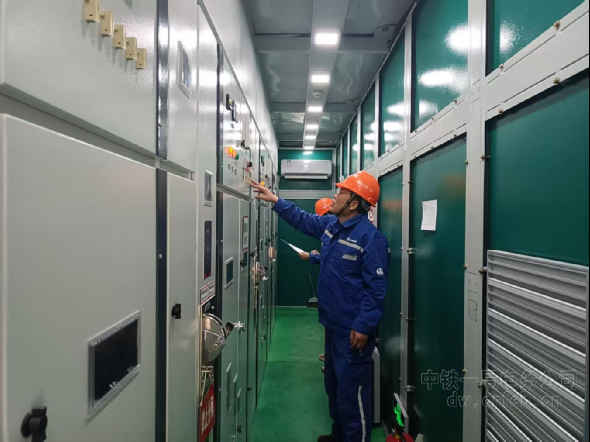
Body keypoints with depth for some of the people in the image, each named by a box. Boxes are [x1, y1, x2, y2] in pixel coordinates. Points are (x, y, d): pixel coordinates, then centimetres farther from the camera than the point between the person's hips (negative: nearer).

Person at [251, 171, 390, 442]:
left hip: (353, 328, -9)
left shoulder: (370, 237, -21)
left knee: (351, 391, 3)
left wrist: (363, 326, -23)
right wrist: (275, 201, 16)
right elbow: (303, 220, 22)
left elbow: (376, 287, -22)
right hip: (333, 322, 9)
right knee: (333, 384, 23)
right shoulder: (330, 224, 5)